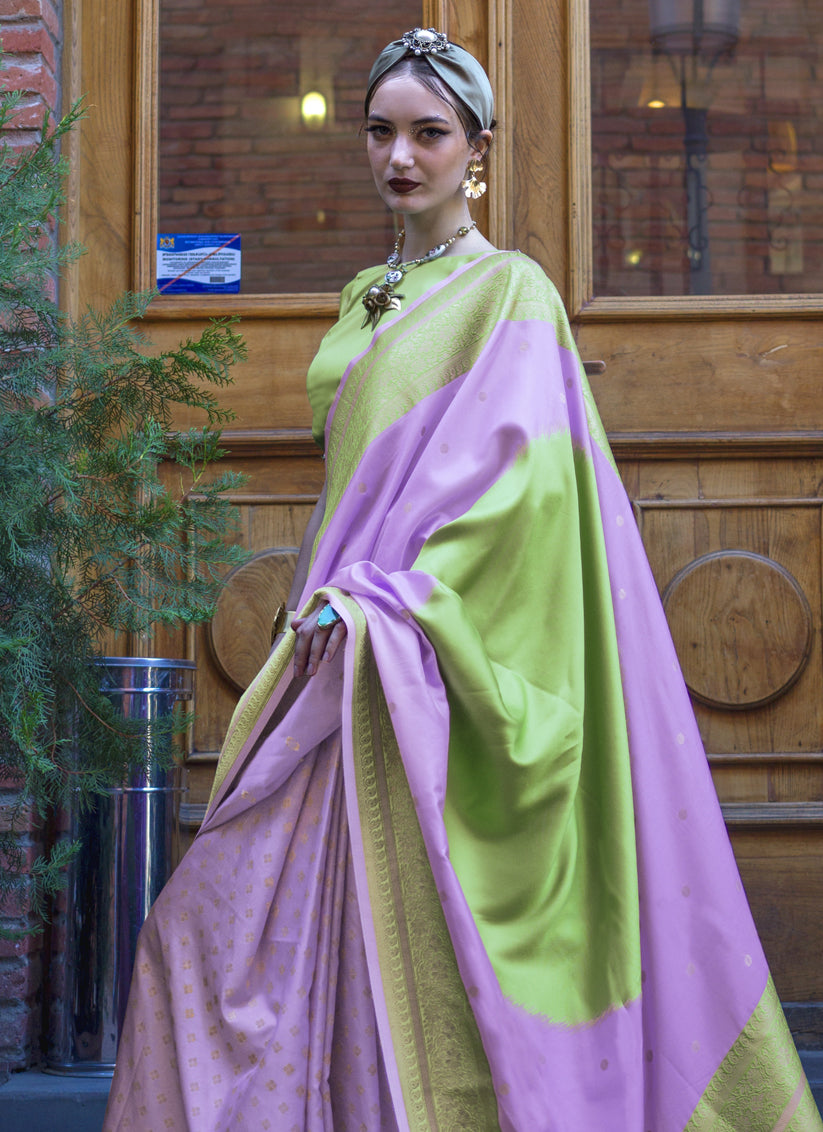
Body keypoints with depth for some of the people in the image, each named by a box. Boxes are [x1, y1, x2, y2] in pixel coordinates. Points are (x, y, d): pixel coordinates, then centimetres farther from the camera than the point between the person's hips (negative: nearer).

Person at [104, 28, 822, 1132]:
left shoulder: (508, 293, -6)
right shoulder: (370, 297, 18)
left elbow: (505, 475, -17)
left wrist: (384, 595, -23)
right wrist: (333, 593, 11)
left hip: (428, 657, -8)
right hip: (351, 642, 8)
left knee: (413, 943, -8)